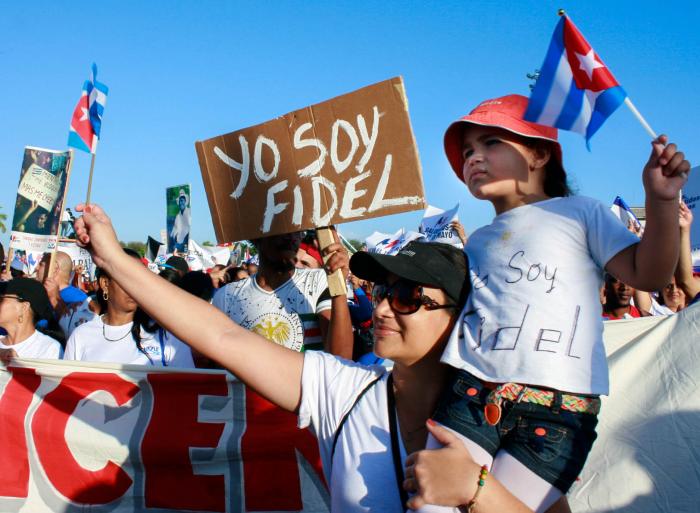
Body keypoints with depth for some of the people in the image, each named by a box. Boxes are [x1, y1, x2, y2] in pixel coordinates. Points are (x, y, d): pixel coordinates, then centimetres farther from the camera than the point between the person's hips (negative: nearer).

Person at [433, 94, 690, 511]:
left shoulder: (579, 213, 9)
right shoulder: (477, 244, 23)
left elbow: (648, 274, -1)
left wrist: (662, 200, -14)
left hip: (558, 410, -4)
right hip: (470, 398, 4)